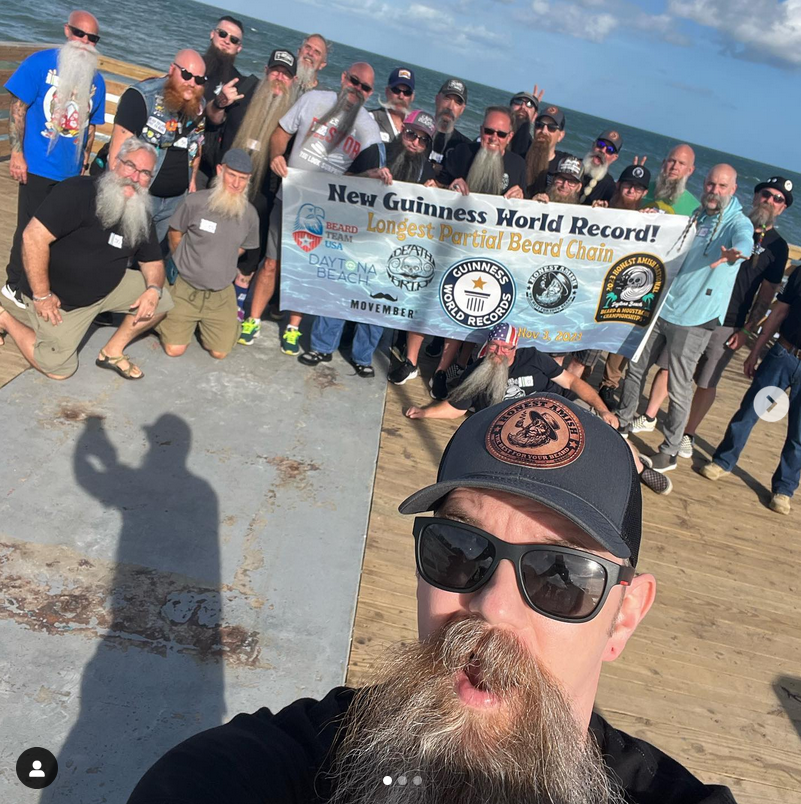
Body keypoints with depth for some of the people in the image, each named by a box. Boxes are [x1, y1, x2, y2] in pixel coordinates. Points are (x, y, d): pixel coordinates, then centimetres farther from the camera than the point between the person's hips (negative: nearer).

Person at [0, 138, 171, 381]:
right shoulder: (78, 191, -26)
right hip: (60, 296, -6)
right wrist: (41, 296, -25)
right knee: (59, 368, -2)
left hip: (108, 288, 6)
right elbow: (34, 236, -29)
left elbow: (152, 261, 6)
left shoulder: (142, 215, -3)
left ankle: (112, 352, 10)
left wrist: (154, 289, -18)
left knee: (161, 300, -5)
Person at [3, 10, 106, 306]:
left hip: (71, 171, 4)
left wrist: (84, 162, 13)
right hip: (38, 167, -4)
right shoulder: (40, 62, -7)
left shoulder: (96, 80, 6)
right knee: (29, 229, 4)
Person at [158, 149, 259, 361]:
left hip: (221, 293, 2)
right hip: (185, 286, -2)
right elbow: (175, 232, 3)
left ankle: (206, 322, 30)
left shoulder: (250, 214, -8)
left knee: (219, 352, 0)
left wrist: (220, 263, 7)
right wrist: (184, 263, 9)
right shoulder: (196, 201, -15)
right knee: (175, 349, -5)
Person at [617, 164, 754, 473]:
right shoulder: (693, 216, 12)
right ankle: (622, 424, 34)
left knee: (679, 388, -2)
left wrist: (733, 252, -54)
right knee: (635, 369, 15)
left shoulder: (738, 223, -7)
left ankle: (670, 451, 11)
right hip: (660, 307, 6)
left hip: (694, 319, -6)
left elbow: (744, 240, -30)